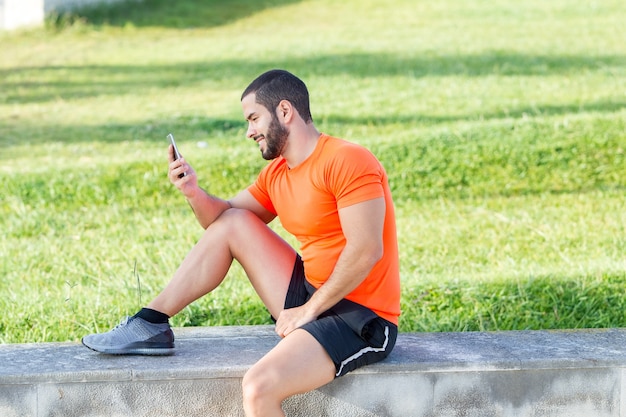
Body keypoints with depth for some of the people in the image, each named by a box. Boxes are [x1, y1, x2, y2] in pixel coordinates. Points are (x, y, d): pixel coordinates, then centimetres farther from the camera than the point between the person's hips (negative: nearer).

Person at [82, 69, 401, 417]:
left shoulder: (346, 161, -16)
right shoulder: (276, 173, 10)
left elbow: (366, 250, -24)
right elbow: (221, 219, 20)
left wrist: (308, 310, -17)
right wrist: (194, 193, -2)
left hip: (361, 321, -9)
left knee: (258, 387, -31)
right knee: (232, 223, 9)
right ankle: (150, 326, 10)